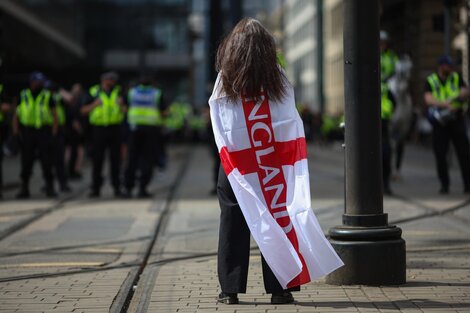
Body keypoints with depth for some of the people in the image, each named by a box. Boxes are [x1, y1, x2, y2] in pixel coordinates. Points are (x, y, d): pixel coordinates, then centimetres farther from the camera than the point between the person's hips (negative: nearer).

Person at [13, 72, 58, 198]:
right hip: (27, 132, 2)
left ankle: (50, 188, 2)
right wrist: (16, 131, 1)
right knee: (26, 162, 5)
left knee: (46, 161, -4)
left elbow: (54, 115, 5)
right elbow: (16, 115, 12)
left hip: (44, 132, -2)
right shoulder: (23, 96, 10)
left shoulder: (48, 96, 5)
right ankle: (24, 189, 12)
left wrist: (54, 132, -5)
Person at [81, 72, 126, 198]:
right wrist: (94, 105, -10)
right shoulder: (94, 92, 5)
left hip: (115, 129, 1)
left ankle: (117, 187, 7)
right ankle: (96, 188, 7)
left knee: (115, 159, 2)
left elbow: (125, 111, 8)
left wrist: (121, 105, -12)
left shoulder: (118, 92, 9)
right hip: (99, 129, -1)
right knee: (97, 160, 1)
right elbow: (83, 110, 5)